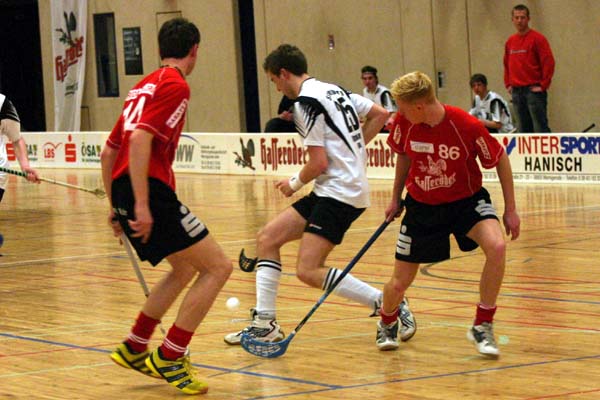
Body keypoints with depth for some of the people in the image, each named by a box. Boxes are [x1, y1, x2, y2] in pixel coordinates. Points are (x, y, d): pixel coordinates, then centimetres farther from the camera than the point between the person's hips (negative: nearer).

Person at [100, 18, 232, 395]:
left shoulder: (144, 86, 21)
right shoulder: (175, 85, -7)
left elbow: (108, 152, 24)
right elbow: (140, 139, -20)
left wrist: (116, 205, 29)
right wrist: (141, 205, -23)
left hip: (125, 192, 10)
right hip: (150, 191, -10)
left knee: (185, 269, 25)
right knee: (218, 266, -5)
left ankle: (134, 349, 28)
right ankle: (169, 359, -4)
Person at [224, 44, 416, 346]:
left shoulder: (306, 102, -13)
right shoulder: (334, 90, 15)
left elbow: (319, 163, -16)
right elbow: (380, 115, 21)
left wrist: (294, 183, 2)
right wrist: (351, 148, 20)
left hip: (341, 191, -10)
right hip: (331, 190, 10)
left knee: (308, 271, -16)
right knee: (267, 238, 9)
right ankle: (265, 323, 8)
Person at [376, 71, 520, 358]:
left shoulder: (467, 126, -26)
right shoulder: (404, 122, -15)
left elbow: (500, 159, -9)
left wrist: (510, 210, -7)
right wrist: (396, 198, 16)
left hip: (466, 200, -2)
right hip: (421, 205, 3)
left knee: (496, 247, -32)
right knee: (398, 284, 3)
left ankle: (482, 327, -14)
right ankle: (387, 324, 41)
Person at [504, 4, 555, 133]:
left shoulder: (537, 38, -5)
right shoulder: (510, 41, 14)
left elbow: (549, 63, -9)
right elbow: (507, 65, 23)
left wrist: (543, 85, -11)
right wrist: (508, 84, 12)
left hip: (534, 90, -6)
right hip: (516, 91, 6)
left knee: (540, 127, -9)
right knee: (523, 128, 7)